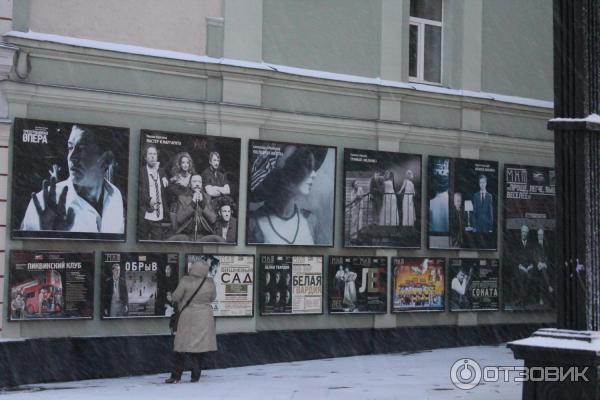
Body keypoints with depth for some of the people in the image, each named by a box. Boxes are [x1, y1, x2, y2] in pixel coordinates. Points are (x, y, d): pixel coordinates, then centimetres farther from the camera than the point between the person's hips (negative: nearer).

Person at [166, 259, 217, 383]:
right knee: (200, 345, 10)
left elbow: (175, 297, -7)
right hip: (204, 317, 2)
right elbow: (212, 298, 9)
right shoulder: (210, 283, -6)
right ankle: (195, 376, 11)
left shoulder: (185, 281, -14)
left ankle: (176, 376, 3)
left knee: (182, 345, 4)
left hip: (188, 316, -2)